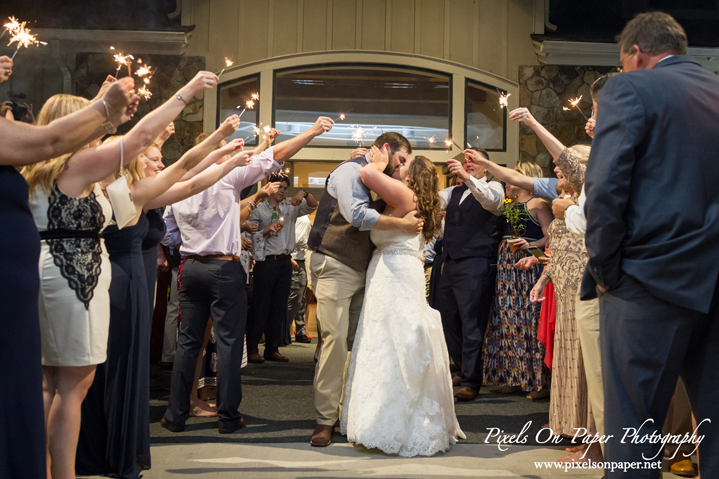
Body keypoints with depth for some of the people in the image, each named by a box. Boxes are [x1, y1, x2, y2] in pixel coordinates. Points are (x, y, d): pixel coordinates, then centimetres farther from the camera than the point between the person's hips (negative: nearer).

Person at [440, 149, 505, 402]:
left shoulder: (493, 187, 2)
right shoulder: (455, 192, 23)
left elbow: (490, 200, -20)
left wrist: (466, 177, -32)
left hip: (475, 264, -7)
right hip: (450, 264, 8)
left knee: (471, 323, -7)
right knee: (449, 321, 12)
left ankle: (471, 382, -2)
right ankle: (465, 371, 27)